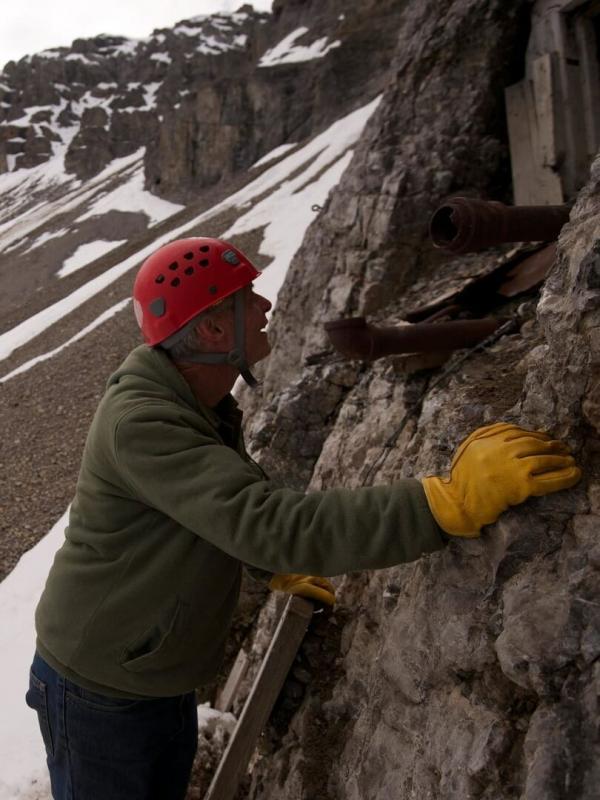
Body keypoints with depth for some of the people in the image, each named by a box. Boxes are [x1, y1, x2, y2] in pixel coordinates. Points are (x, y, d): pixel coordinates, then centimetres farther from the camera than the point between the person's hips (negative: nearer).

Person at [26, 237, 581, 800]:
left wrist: (276, 569, 13)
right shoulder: (138, 423, -32)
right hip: (99, 696, -8)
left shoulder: (204, 405, -2)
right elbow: (273, 526, -42)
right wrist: (449, 501, -45)